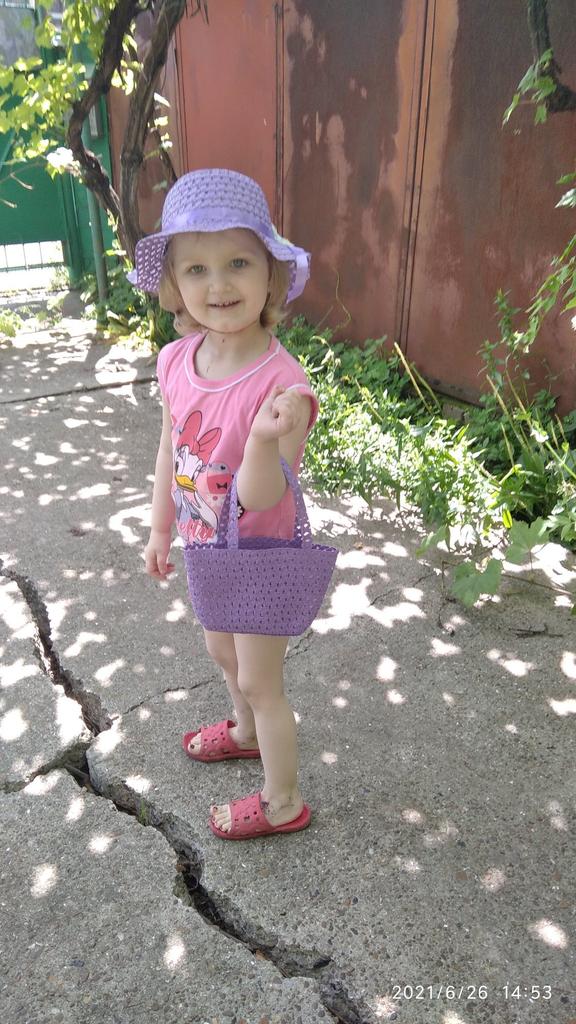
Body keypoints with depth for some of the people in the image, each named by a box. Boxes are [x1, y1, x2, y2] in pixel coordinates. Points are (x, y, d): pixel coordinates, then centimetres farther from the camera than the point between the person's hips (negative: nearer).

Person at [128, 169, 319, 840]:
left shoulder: (281, 383, -30)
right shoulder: (176, 361, -10)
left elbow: (259, 498, -31)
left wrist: (266, 437, -51)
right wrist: (161, 528, 14)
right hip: (209, 550, 7)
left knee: (260, 681, 12)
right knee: (223, 655, 29)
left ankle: (282, 803, 38)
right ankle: (246, 731, 61)